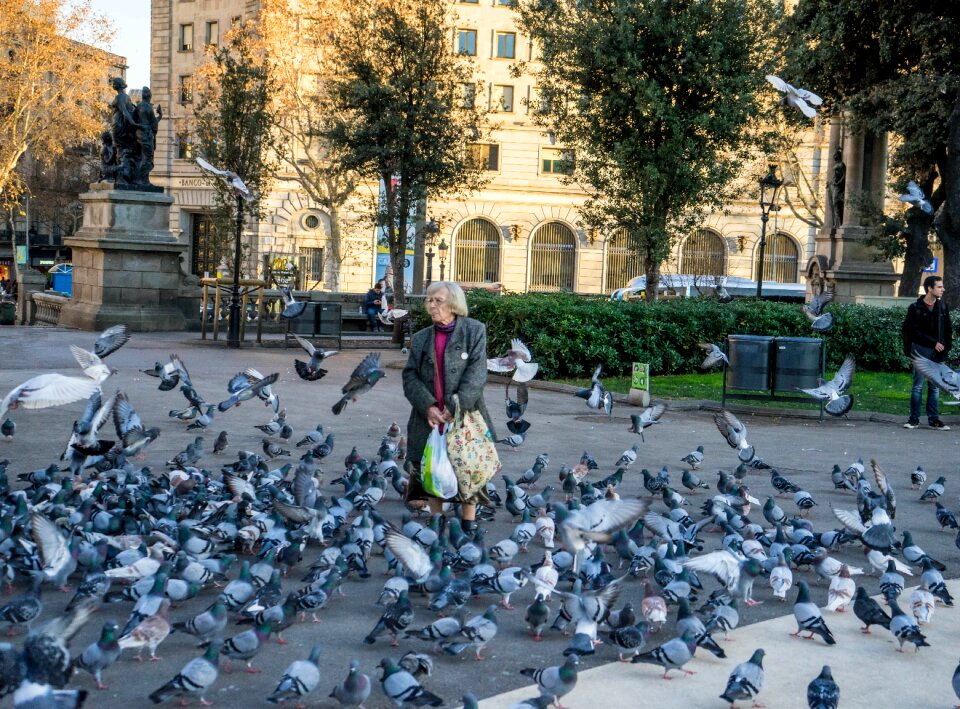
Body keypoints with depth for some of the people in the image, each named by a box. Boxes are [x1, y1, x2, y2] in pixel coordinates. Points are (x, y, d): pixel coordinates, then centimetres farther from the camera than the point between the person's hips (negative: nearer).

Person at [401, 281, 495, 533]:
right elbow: (410, 376, 4)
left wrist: (455, 408, -18)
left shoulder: (475, 331, 0)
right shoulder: (421, 338, 12)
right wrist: (428, 406, -13)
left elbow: (476, 374, -9)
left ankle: (469, 523, 13)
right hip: (430, 418, 3)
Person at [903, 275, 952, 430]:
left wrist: (945, 347, -2)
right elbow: (915, 331, -9)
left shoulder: (943, 307, 8)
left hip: (937, 353, 3)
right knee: (918, 386, 0)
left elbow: (948, 330, 10)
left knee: (935, 386, 5)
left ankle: (934, 419, 10)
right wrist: (934, 343, -15)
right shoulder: (915, 308, -4)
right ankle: (914, 418, 6)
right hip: (921, 350, -3)